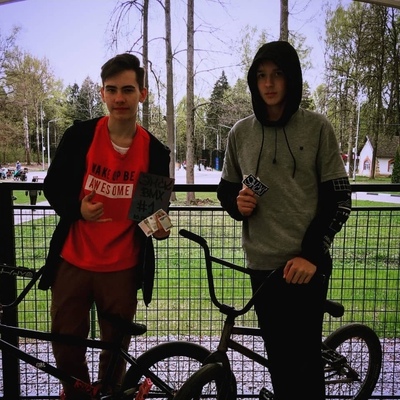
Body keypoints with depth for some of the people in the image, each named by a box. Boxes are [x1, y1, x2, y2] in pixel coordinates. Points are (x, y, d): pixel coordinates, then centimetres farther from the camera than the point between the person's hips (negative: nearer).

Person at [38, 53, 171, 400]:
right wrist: (77, 208, -16)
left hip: (122, 268, 0)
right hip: (73, 262, 1)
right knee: (66, 347, 11)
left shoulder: (156, 151, -3)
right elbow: (52, 187, 3)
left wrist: (160, 226, -15)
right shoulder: (79, 135, -5)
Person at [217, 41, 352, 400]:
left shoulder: (317, 127, -2)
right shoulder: (240, 133, 5)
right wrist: (237, 203, -8)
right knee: (278, 360, 13)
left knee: (304, 360, 5)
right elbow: (226, 188, 15)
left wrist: (311, 254, -10)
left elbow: (339, 198, -2)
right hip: (262, 264, 2)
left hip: (306, 263, -2)